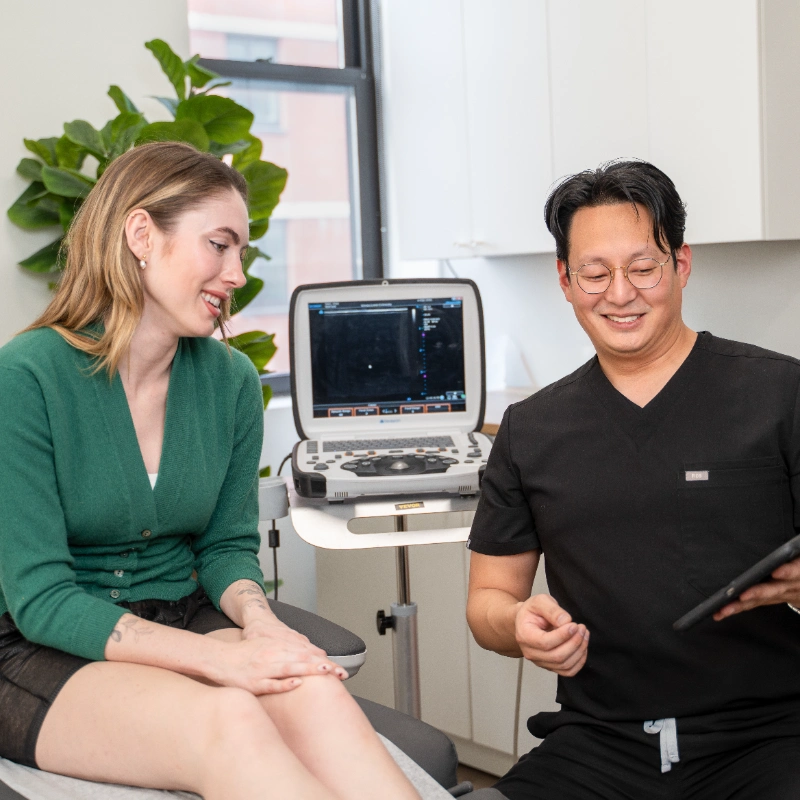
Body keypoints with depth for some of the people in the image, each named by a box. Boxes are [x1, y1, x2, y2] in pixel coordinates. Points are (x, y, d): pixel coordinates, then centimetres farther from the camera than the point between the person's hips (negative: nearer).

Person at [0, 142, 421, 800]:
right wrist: (213, 655, -27)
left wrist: (256, 617, -15)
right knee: (227, 719, -35)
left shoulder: (232, 380, 2)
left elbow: (227, 544, 10)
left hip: (183, 623, 4)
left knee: (315, 692, -29)